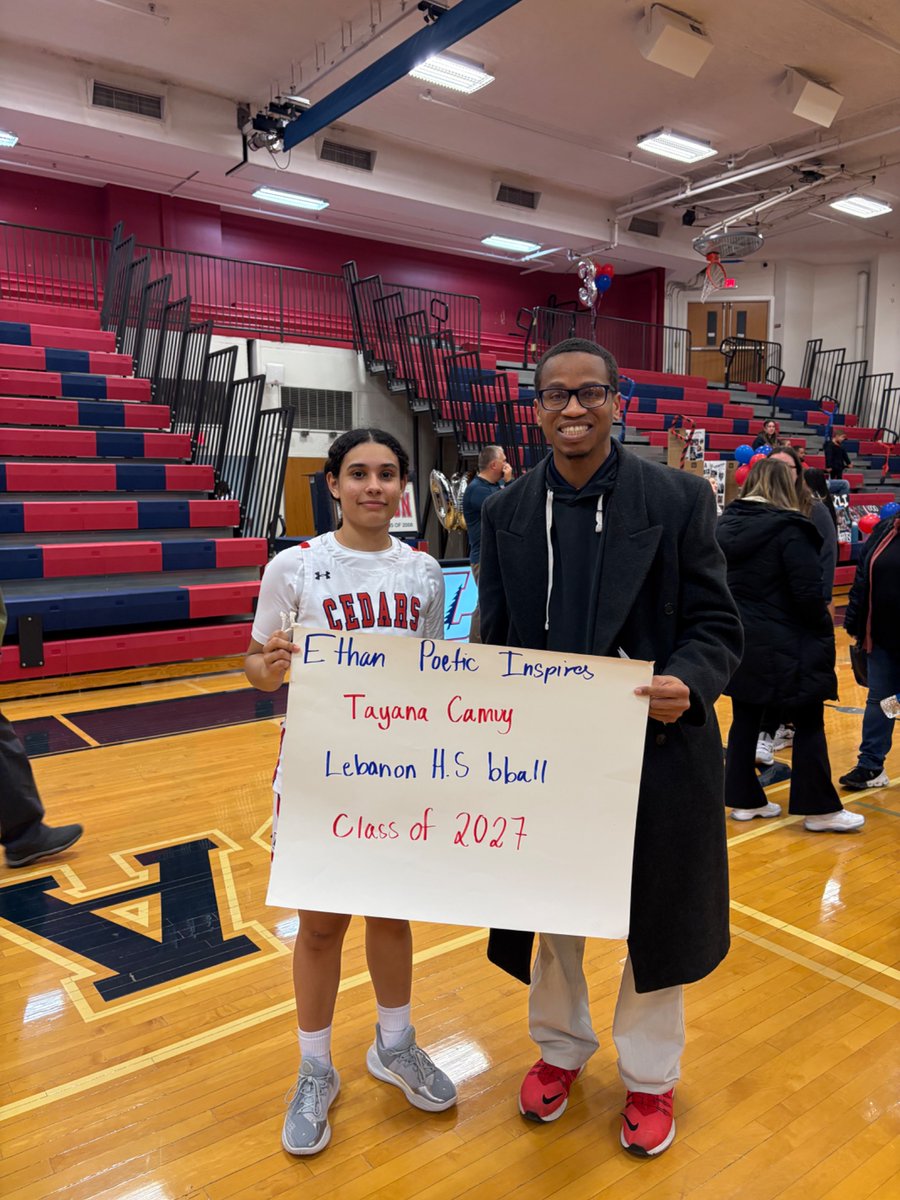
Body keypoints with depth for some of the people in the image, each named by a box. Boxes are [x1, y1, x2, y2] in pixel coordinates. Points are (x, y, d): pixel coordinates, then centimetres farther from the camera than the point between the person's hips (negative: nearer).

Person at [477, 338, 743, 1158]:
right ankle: (560, 1048, 47)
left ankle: (650, 1077, 42)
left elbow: (716, 626, -7)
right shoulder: (507, 512, 1)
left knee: (654, 920, 15)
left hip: (656, 750, -2)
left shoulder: (679, 498, -7)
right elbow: (498, 638, 4)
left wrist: (689, 683, -26)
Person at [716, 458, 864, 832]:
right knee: (808, 724, 5)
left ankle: (744, 799, 21)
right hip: (784, 645, -6)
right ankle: (820, 809, 12)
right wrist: (824, 632, -2)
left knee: (745, 719, 13)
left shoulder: (726, 523, 4)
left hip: (738, 640, 6)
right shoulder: (789, 529, -15)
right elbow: (809, 592, -17)